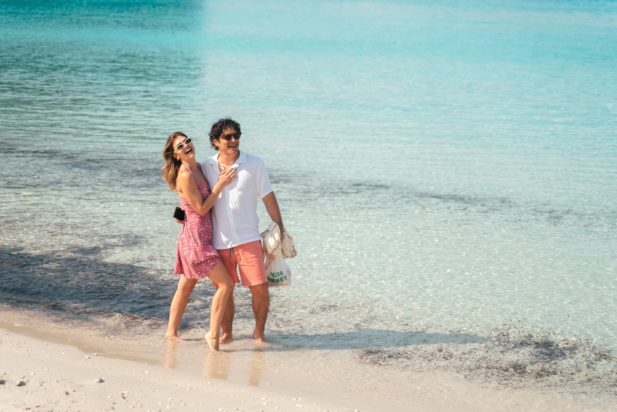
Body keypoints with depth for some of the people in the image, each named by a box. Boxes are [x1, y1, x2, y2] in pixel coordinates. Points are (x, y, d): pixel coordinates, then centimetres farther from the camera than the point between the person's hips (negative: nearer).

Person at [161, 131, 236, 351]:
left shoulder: (198, 168, 8)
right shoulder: (185, 175, -20)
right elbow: (201, 208, -17)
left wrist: (221, 182, 7)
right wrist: (220, 184, -15)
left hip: (202, 236, 9)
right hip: (195, 237, -9)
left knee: (185, 287, 17)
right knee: (226, 284, -7)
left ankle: (171, 332, 26)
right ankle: (213, 334, 0)